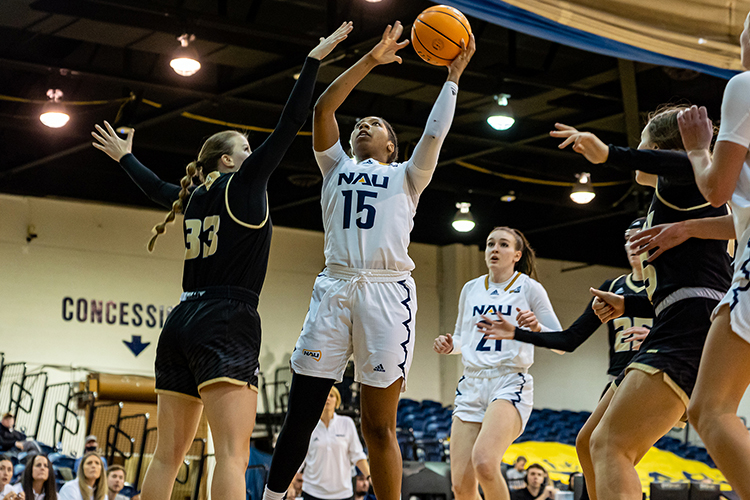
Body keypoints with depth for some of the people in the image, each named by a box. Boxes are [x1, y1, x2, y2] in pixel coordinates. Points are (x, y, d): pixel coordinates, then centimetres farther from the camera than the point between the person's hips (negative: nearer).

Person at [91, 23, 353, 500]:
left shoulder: (193, 197, 18)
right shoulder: (244, 183, 1)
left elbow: (157, 187, 39)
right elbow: (289, 125, -4)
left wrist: (126, 157, 59)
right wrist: (316, 58, -1)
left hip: (182, 323, 8)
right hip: (227, 322, -8)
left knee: (169, 453, 9)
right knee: (234, 452, -18)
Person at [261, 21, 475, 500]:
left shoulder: (406, 177, 21)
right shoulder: (336, 167, 23)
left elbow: (434, 134, 6)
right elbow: (323, 109, 11)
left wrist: (453, 75, 8)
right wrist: (371, 60, 9)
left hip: (387, 291, -1)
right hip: (335, 287, 1)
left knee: (379, 425, -3)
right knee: (301, 415, -3)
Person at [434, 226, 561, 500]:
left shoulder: (529, 288, 2)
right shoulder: (471, 288, 14)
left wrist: (537, 328, -19)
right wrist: (449, 345, 3)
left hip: (510, 383, -4)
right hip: (471, 384, 5)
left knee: (483, 462, -31)